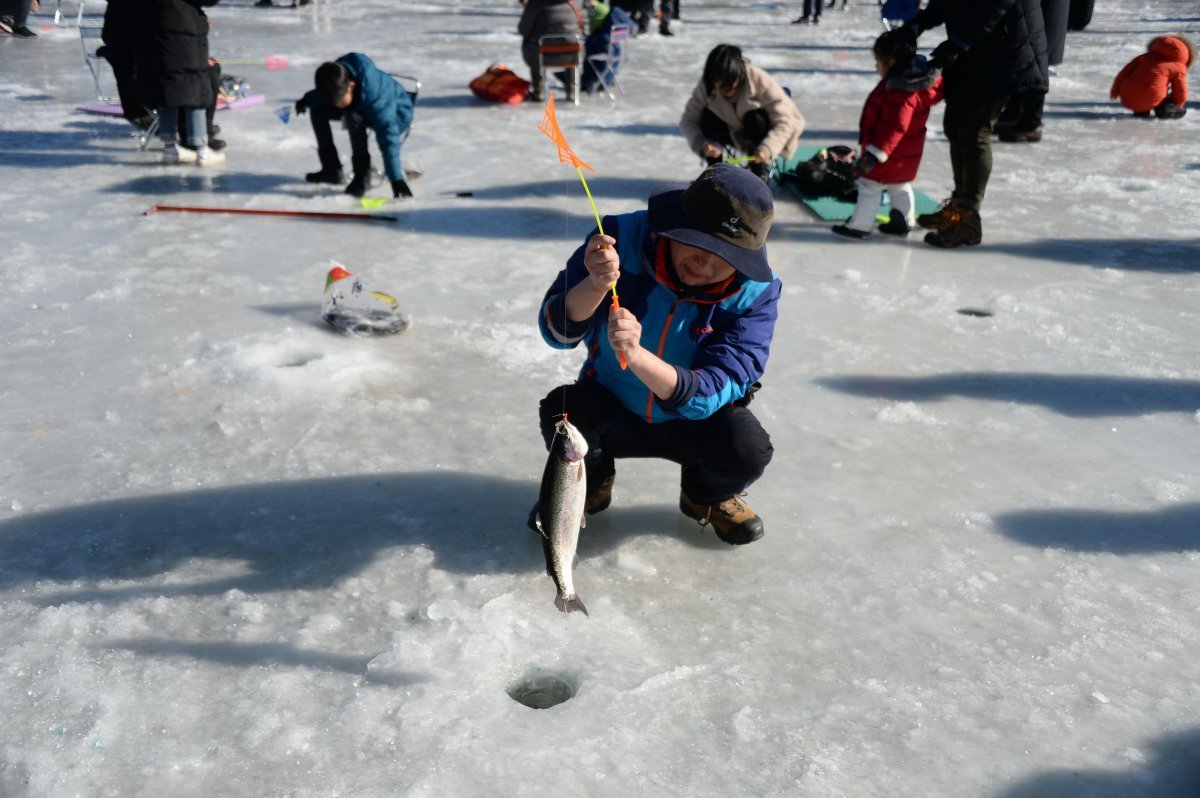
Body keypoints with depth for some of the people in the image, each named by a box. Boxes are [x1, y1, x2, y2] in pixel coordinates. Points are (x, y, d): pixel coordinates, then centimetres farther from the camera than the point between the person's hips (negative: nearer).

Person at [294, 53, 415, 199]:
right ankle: (332, 168, 7)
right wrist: (308, 99, -13)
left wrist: (396, 178, -47)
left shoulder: (375, 93, -40)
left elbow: (388, 136, -43)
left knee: (354, 117, -35)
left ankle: (362, 173, -20)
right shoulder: (335, 74, -22)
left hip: (395, 115, -7)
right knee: (318, 109, -1)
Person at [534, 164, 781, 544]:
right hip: (609, 411, 0)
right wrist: (596, 285, -45)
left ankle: (707, 495, 10)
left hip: (693, 424, 0)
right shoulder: (625, 237, -23)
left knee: (748, 450, -28)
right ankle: (591, 483, 6)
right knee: (561, 411, -30)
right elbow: (556, 331, -24)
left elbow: (709, 395, -32)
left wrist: (637, 356, -50)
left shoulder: (756, 292, -23)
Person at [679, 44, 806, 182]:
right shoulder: (707, 85, -24)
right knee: (708, 118, -26)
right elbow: (688, 119, -21)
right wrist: (701, 144, -41)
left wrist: (766, 150, -49)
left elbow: (784, 123, -33)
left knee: (755, 118, -35)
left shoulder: (760, 82, -32)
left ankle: (760, 172, -12)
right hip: (735, 132, 2)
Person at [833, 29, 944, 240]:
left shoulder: (901, 93, -31)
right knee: (900, 186, 22)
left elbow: (893, 128, -33)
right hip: (905, 153, 10)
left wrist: (874, 154, -32)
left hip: (891, 154, -10)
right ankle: (903, 222, 33)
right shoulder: (917, 79, 0)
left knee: (869, 187, 0)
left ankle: (858, 226, 7)